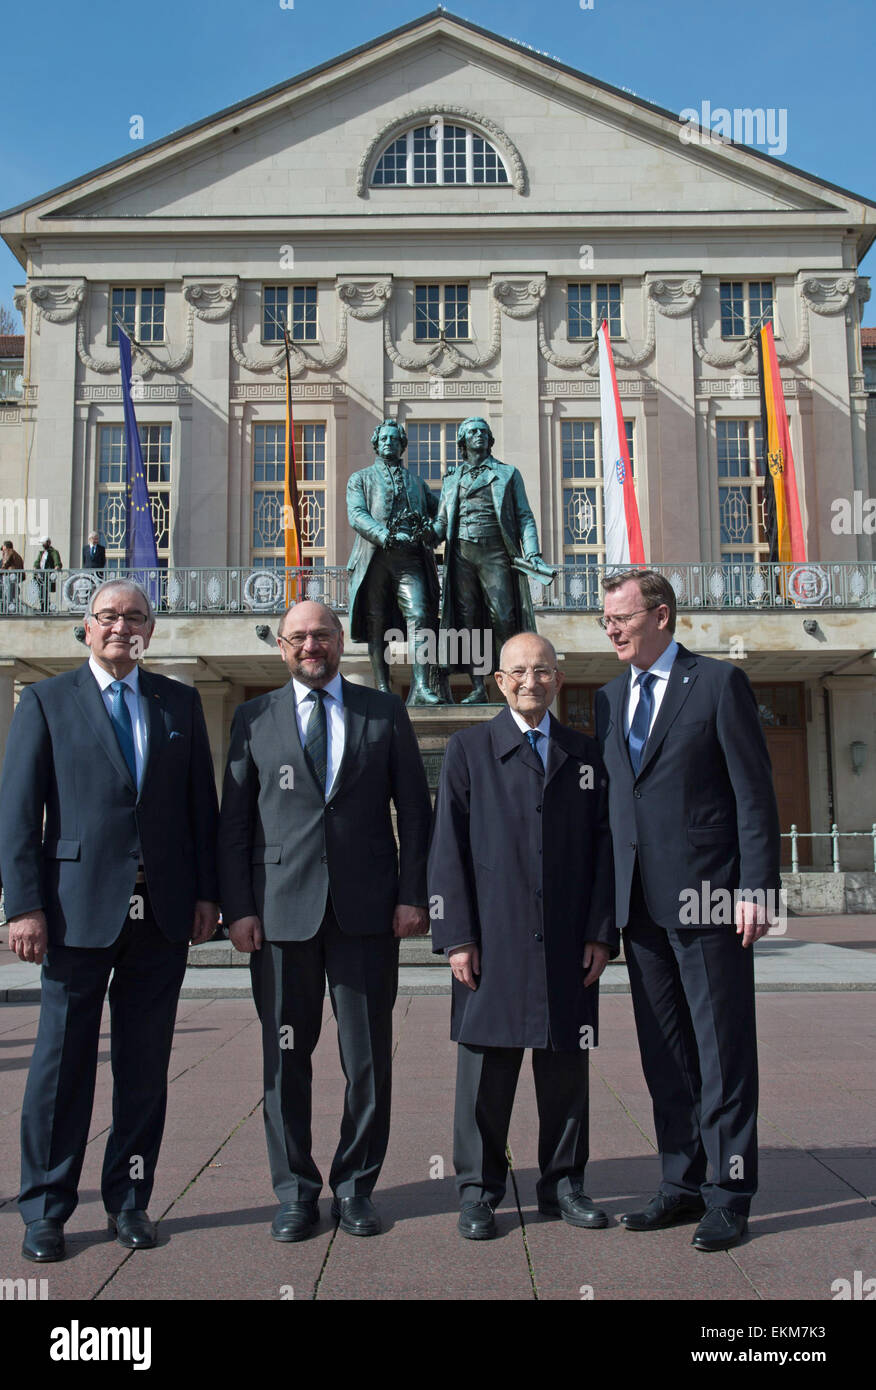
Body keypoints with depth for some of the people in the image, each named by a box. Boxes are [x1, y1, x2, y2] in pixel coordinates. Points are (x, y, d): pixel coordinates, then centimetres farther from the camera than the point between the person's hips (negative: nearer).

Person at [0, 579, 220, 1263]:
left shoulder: (181, 702, 11)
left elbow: (202, 803, 11)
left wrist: (206, 892, 5)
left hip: (163, 913, 3)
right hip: (81, 909, -2)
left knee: (146, 1065, 10)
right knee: (63, 1062, 5)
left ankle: (130, 1201, 25)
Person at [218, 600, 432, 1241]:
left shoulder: (385, 712, 9)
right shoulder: (254, 718, 9)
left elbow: (414, 810, 7)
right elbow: (233, 821, 7)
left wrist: (413, 894, -1)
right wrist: (238, 907, -2)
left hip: (366, 911, 0)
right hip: (281, 912, 0)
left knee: (369, 1059, 6)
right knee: (286, 1060, 7)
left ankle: (355, 1186, 23)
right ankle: (296, 1191, 23)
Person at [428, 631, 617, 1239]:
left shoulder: (586, 754, 12)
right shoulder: (469, 749, 5)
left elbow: (604, 849, 10)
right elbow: (449, 848, 0)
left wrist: (601, 934, 2)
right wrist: (458, 937, -7)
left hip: (569, 945, 3)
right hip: (494, 942, -2)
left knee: (566, 1066, 10)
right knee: (486, 1065, 3)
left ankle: (564, 1183, 25)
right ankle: (479, 1189, 18)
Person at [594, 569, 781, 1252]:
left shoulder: (720, 683, -3)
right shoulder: (609, 698, 14)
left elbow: (755, 792, -6)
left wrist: (756, 888, -13)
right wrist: (608, 901, 10)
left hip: (708, 900, -6)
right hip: (642, 906, 6)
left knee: (723, 1053, 3)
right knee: (665, 1055, 13)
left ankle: (728, 1195, 15)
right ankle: (683, 1184, 25)